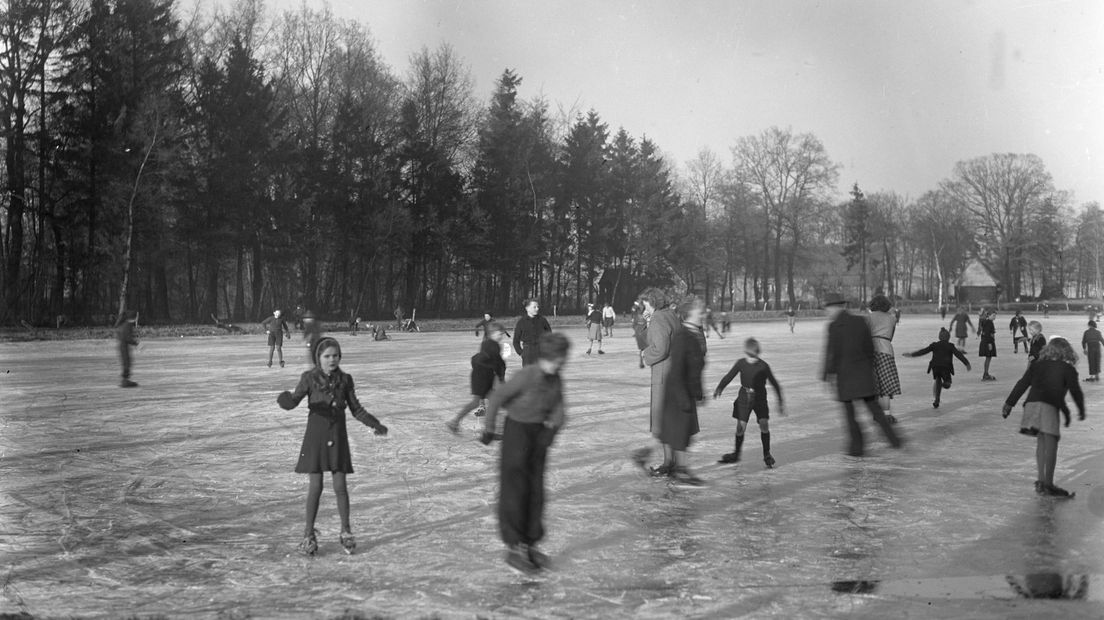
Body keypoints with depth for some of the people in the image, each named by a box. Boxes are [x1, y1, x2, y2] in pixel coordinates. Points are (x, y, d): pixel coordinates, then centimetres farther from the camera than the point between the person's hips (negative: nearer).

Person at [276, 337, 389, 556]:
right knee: (316, 486, 0)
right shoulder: (309, 378, -5)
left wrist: (375, 424, -3)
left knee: (340, 485, 3)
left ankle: (346, 532, 17)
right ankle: (309, 534, 13)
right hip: (315, 436, -2)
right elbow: (294, 400, -12)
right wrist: (286, 401, -36)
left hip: (338, 436, 2)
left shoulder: (345, 380, 1)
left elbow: (356, 409, 7)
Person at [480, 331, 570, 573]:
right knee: (514, 489, -3)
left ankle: (531, 543, 19)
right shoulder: (525, 376, -22)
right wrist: (489, 430, -8)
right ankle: (513, 547, 3)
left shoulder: (556, 381, -4)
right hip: (516, 428, -6)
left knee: (535, 489, 9)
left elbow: (558, 411, 5)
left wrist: (551, 429, -11)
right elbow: (496, 398, -14)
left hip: (539, 431, 6)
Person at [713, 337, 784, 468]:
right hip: (744, 397, 1)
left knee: (764, 424, -12)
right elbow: (729, 376, 2)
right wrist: (719, 388, -9)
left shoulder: (763, 366, -13)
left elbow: (774, 384, -5)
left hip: (760, 398, -1)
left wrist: (780, 403, -1)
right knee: (740, 426, 1)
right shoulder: (741, 363, -8)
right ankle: (736, 454, 19)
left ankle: (767, 455, 5)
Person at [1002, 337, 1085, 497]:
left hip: (1032, 403, 5)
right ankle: (1048, 484, -5)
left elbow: (1021, 385, 16)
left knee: (1041, 441, 14)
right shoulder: (1068, 369, 10)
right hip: (1049, 406, -5)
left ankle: (1041, 480, 10)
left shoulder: (1037, 365, 20)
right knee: (1050, 443, -3)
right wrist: (1081, 410, 24)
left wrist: (1009, 404, 18)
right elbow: (1075, 391, 10)